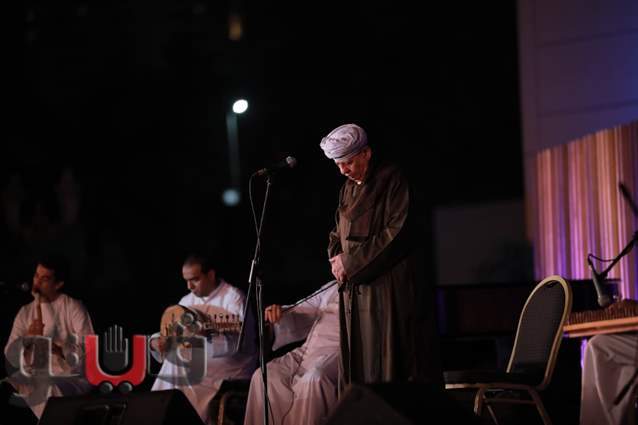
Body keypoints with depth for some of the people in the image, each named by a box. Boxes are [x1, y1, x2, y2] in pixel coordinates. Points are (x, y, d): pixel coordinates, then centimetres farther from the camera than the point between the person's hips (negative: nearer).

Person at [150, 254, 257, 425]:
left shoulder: (233, 297, -9)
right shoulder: (186, 301, 12)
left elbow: (239, 341, -21)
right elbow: (168, 334, 11)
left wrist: (208, 335, -34)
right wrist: (157, 342, -13)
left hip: (228, 368, -6)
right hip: (196, 366, 6)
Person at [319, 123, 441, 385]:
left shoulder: (391, 180, -7)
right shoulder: (348, 188, 16)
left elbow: (398, 232, -15)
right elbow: (338, 234, 22)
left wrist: (350, 263, -13)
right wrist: (337, 260, -1)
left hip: (390, 288, -7)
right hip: (355, 290, 7)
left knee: (394, 366, -8)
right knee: (362, 368, 3)